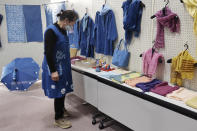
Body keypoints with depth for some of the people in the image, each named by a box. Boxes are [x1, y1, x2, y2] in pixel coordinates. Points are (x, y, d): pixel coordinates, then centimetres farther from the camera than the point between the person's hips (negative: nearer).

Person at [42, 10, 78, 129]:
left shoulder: (63, 30, 8)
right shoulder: (51, 31, -18)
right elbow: (48, 52, -20)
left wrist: (68, 61, 23)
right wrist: (53, 71, -22)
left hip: (63, 66, 8)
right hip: (55, 67, -8)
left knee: (63, 89, 17)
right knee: (58, 91, 1)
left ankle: (61, 109, 39)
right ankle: (58, 118, 17)